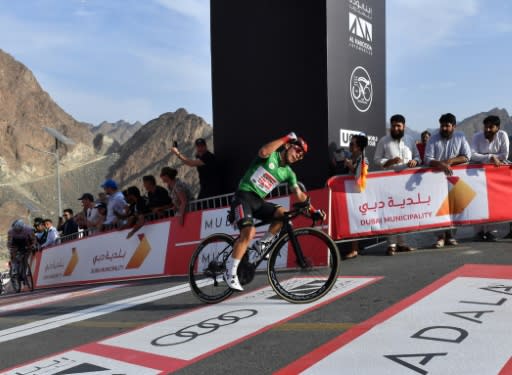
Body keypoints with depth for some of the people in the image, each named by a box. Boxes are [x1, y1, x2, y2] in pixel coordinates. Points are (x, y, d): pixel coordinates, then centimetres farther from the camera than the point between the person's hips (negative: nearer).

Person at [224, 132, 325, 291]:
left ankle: (265, 243, 2)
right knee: (249, 232, -27)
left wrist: (313, 210, 0)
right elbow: (263, 151, -30)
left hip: (259, 201, 6)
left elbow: (299, 194, 12)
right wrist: (285, 138, -24)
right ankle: (230, 272, -18)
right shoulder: (271, 155, -6)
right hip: (243, 196, -6)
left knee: (283, 213, -19)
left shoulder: (288, 173, 12)